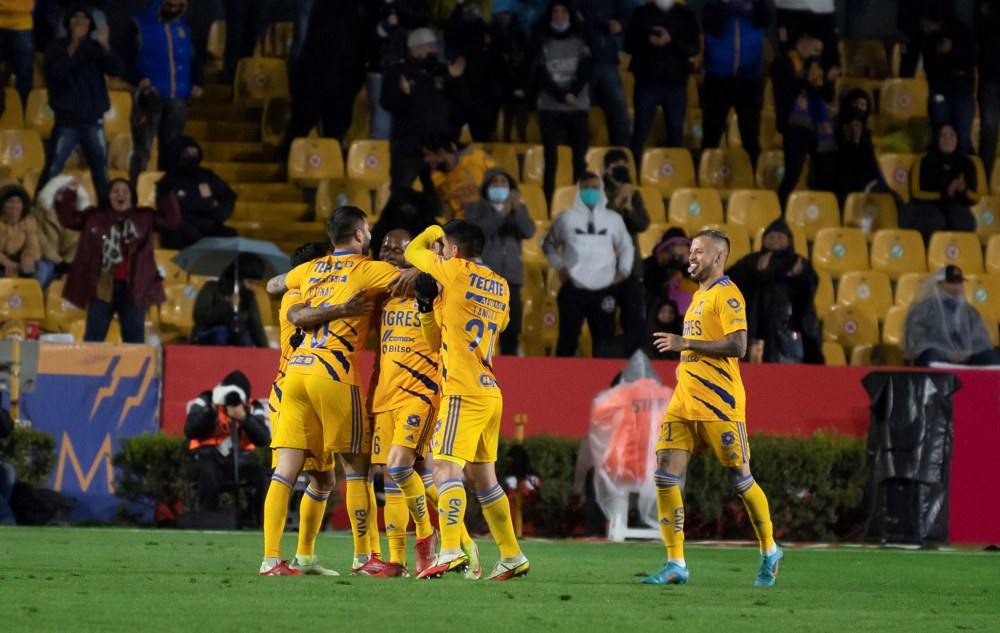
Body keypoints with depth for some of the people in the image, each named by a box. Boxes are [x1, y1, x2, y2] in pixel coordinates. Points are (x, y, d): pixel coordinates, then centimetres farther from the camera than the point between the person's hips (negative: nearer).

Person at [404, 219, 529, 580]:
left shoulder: (456, 271, -6)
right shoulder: (500, 287, 14)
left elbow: (414, 252, 8)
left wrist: (433, 233, 28)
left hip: (463, 392, -8)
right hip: (490, 392, 8)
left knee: (446, 468, -15)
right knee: (483, 478, 15)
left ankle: (451, 551, -28)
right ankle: (512, 557, 18)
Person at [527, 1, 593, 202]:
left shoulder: (580, 39, 9)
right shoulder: (541, 39, 5)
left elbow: (587, 68, 0)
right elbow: (539, 73, -3)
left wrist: (573, 92, -16)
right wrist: (562, 96, -14)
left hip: (578, 106, 1)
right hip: (550, 108, -1)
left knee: (580, 159, -2)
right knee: (551, 159, -5)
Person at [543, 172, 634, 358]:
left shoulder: (613, 219, 9)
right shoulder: (566, 218, 5)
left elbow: (626, 246, 21)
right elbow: (549, 245, 15)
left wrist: (623, 271, 9)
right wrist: (559, 266, 1)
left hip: (603, 292, 1)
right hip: (573, 291, -1)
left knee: (604, 342, 3)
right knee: (567, 341, -1)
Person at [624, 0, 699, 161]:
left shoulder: (685, 15, 7)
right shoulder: (641, 14, 6)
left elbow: (694, 48, -1)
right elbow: (629, 45, 2)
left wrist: (671, 41, -17)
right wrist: (648, 42, -19)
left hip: (676, 83, 1)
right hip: (646, 81, -1)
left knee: (676, 131, 2)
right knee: (641, 128, -1)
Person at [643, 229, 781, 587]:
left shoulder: (726, 294, -8)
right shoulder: (699, 295, 20)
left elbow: (737, 347, -19)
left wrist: (686, 344, -17)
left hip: (718, 405, -9)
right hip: (684, 403, 9)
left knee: (740, 478, 1)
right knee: (665, 476, -4)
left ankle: (769, 551, 20)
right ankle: (676, 564, -4)